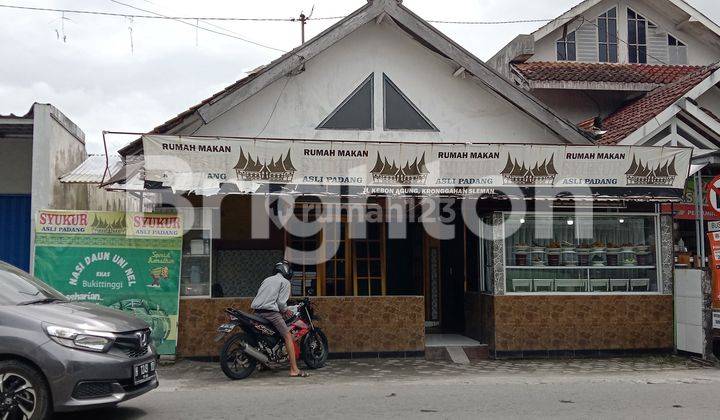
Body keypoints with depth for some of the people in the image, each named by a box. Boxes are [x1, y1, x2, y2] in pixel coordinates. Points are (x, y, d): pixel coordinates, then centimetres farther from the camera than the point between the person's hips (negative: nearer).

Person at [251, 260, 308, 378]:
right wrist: (285, 311, 15)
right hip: (270, 311, -8)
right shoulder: (285, 282, 6)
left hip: (257, 311, 8)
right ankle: (294, 370, -13)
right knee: (288, 336, -7)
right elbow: (281, 302, -5)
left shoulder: (267, 279, 27)